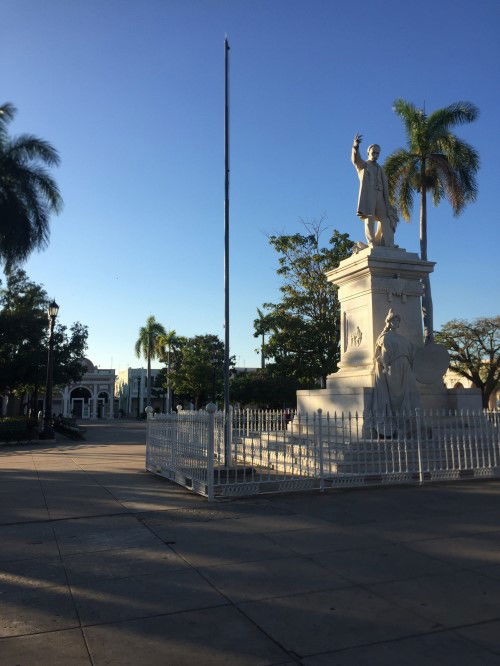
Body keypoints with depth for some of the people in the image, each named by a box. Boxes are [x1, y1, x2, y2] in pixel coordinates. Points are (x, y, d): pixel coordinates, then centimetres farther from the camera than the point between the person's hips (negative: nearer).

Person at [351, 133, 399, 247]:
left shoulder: (380, 169, 26)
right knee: (369, 218, -13)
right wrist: (355, 146, -33)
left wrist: (387, 200, 3)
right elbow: (355, 159, -12)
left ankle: (387, 244, -1)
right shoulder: (362, 165, 13)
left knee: (385, 219, -2)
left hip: (379, 195, 5)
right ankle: (371, 242, -17)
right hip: (367, 194, -5)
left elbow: (385, 185, 17)